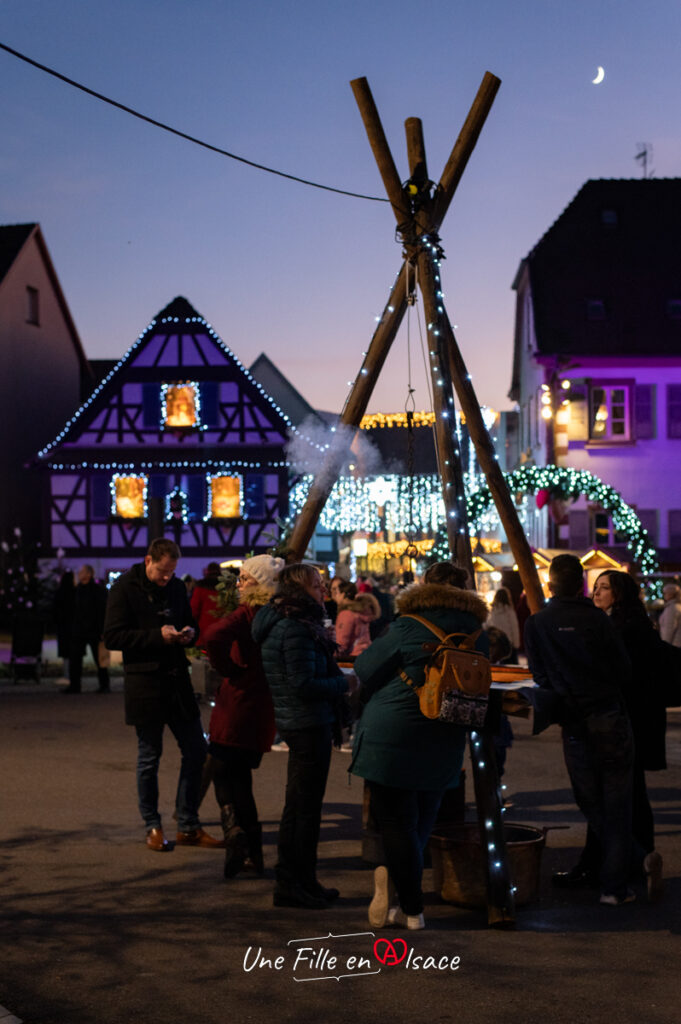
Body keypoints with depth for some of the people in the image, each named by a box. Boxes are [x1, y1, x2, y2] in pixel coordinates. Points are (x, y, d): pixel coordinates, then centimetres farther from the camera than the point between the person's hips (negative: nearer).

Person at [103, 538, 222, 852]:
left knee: (195, 750, 6)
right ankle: (152, 827, 18)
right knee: (149, 756, 3)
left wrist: (189, 632, -2)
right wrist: (157, 636, -19)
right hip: (144, 682, -6)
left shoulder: (177, 587, 11)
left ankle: (188, 827, 17)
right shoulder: (125, 587, -7)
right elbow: (113, 637, -12)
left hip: (177, 679, 6)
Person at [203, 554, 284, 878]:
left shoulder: (249, 613, -14)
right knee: (241, 776, 17)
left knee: (223, 773, 6)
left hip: (238, 703, -6)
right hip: (265, 709, 6)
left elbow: (214, 636, -30)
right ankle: (252, 848, 15)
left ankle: (234, 829, -13)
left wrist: (228, 668, -15)